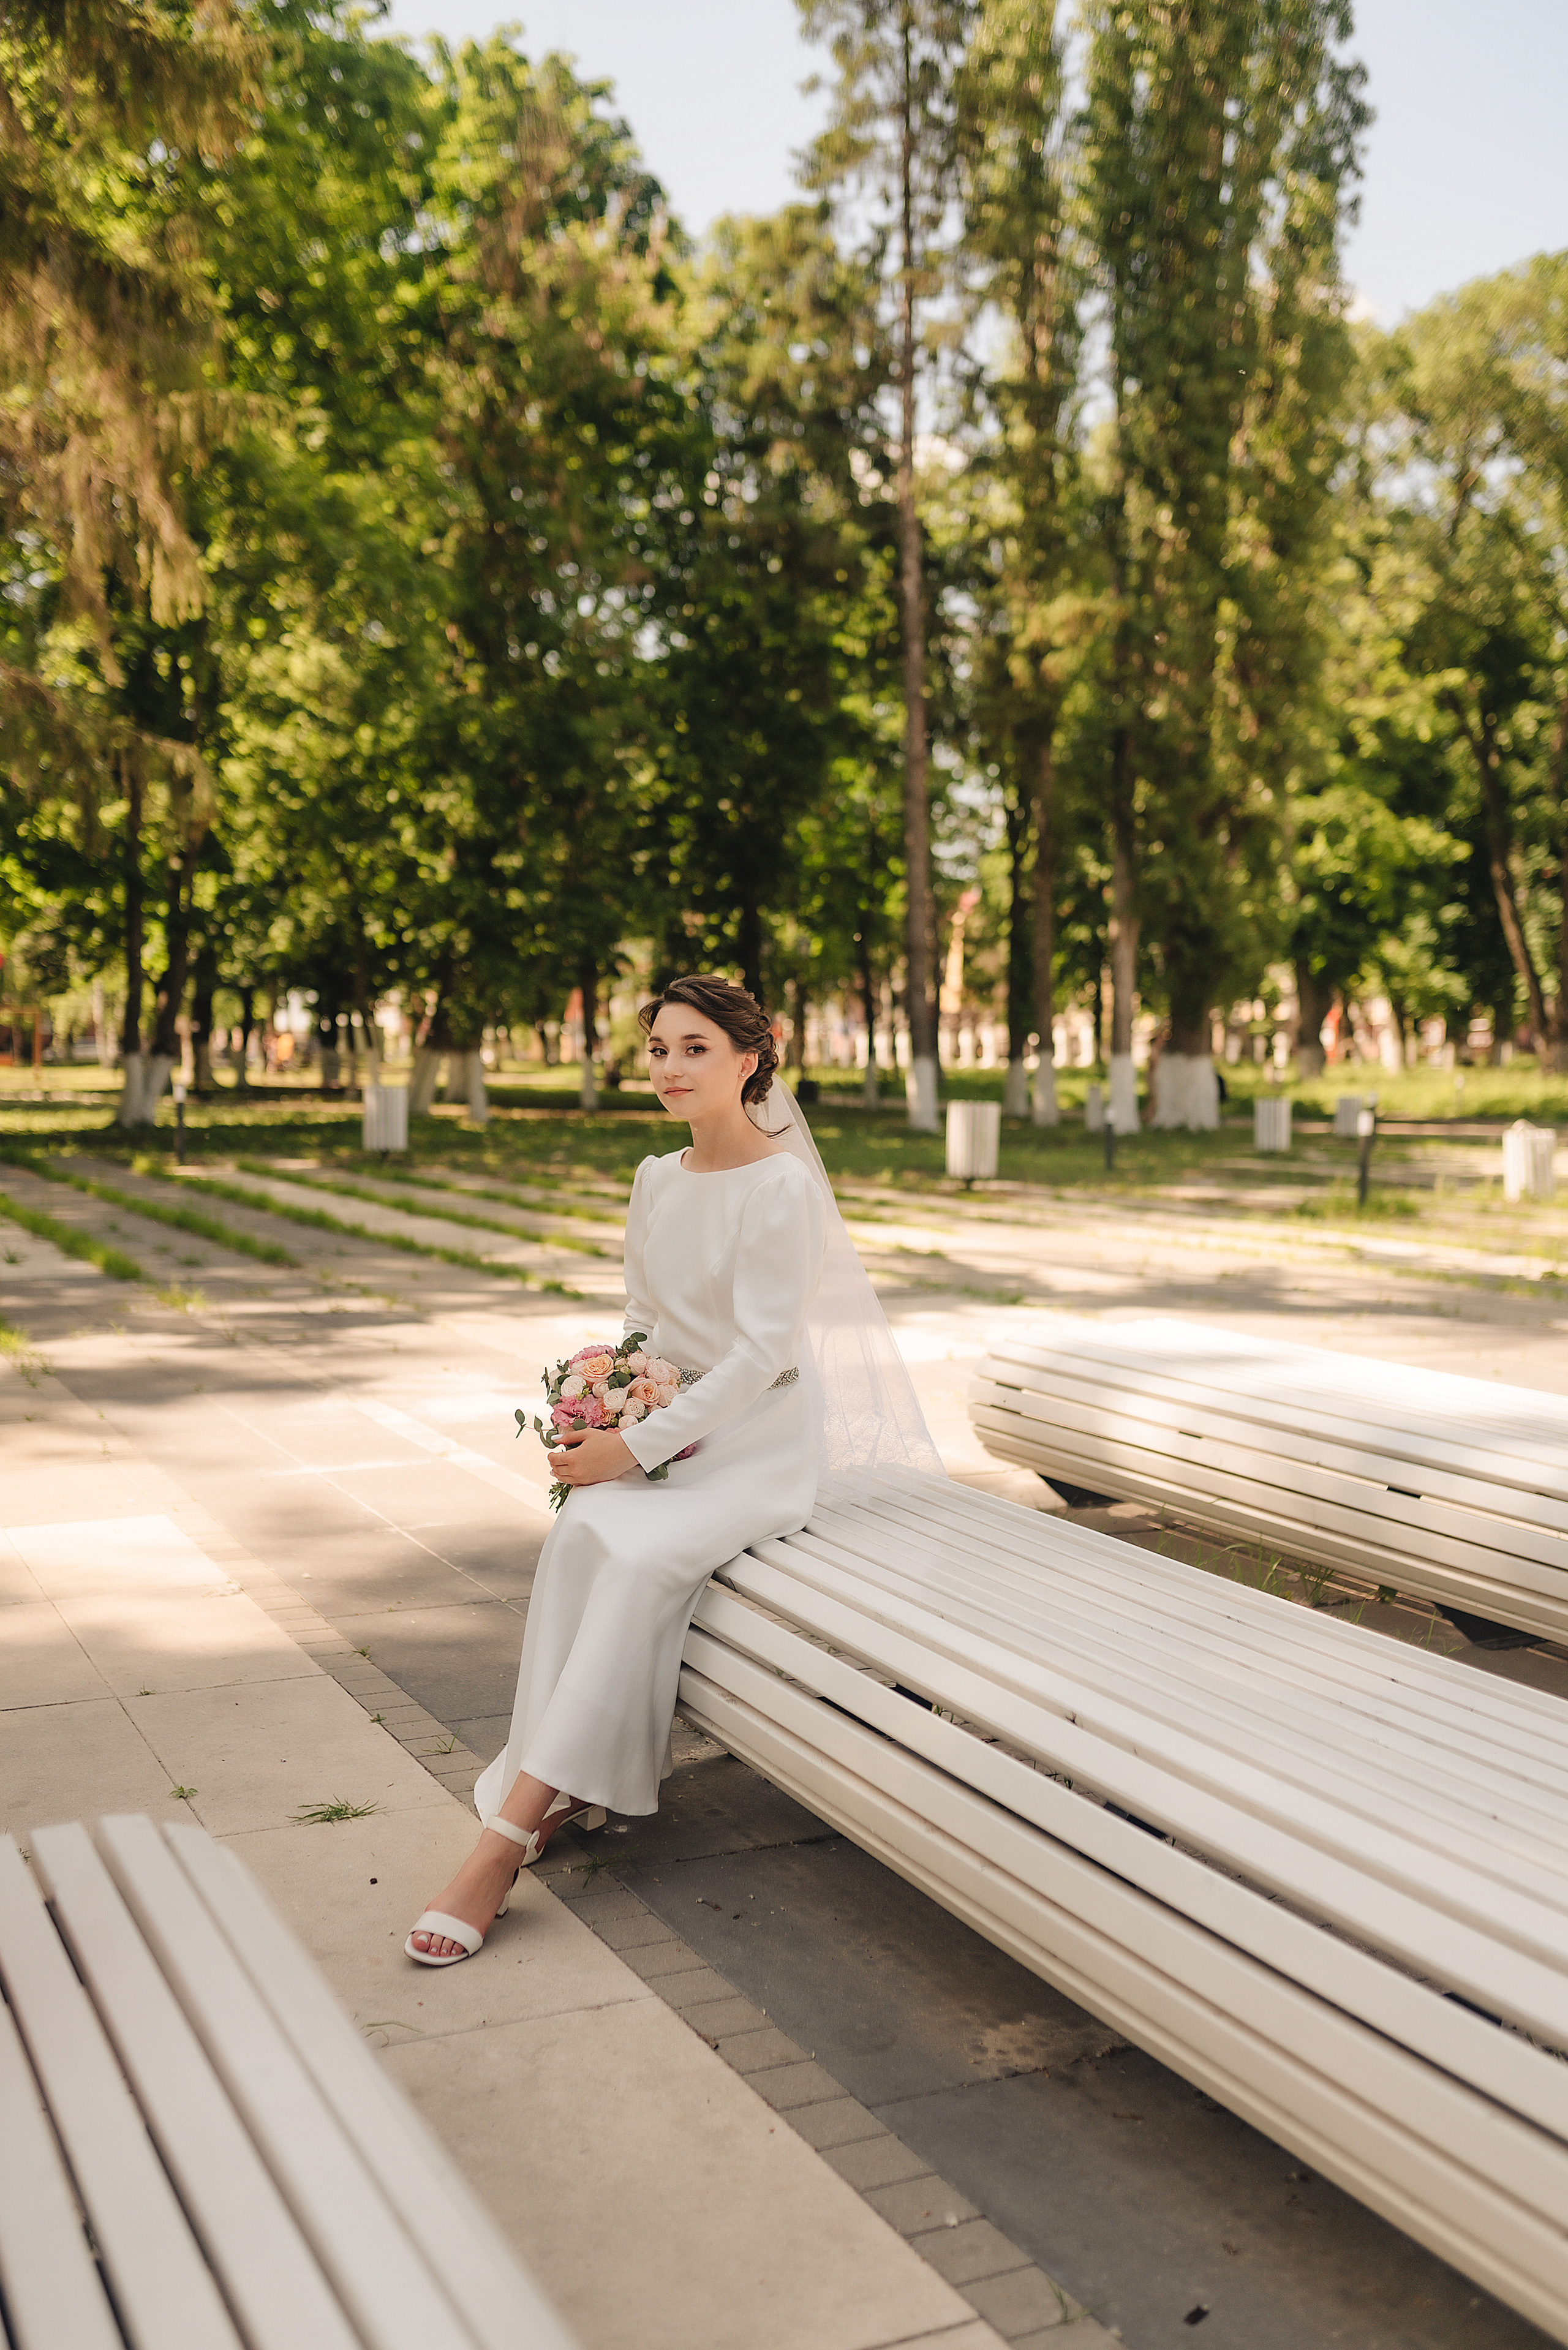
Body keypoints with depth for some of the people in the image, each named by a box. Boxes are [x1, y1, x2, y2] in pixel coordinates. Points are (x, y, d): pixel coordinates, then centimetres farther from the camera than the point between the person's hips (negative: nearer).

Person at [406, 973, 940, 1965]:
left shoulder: (783, 1186, -13)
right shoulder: (657, 1181, 10)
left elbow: (761, 1352, -19)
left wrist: (639, 1445, -21)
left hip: (770, 1441, -6)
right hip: (677, 1427, 6)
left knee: (639, 1554, -30)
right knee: (581, 1535, -26)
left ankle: (509, 1834, -27)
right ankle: (570, 1786, -21)